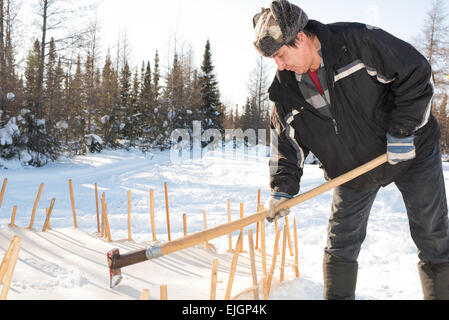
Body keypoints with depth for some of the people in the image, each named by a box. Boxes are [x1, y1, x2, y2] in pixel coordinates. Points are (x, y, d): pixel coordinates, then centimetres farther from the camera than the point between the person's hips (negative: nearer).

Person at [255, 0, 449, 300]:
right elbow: (287, 145, -2)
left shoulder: (359, 40, -22)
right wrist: (283, 189, -12)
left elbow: (417, 72, -16)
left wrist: (402, 130, -19)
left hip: (412, 150, -3)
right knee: (340, 245, 6)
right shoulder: (286, 91, -9)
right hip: (353, 171, 4)